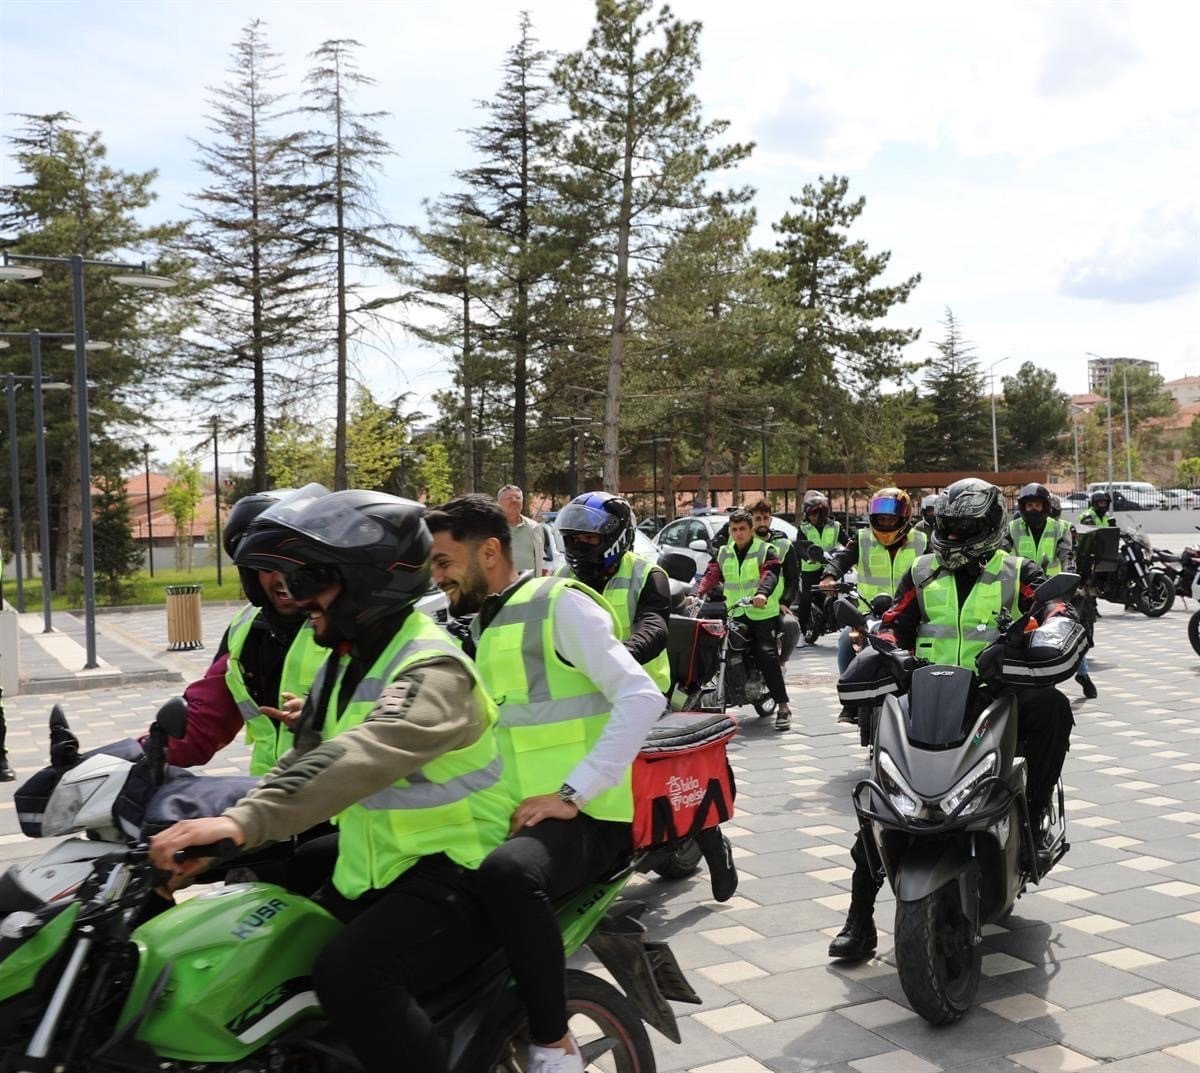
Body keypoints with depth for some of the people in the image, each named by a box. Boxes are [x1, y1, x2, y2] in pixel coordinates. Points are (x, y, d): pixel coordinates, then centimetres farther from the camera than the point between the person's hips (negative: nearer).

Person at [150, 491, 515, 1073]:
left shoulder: (432, 669, -20)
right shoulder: (345, 664, 11)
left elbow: (366, 755, -38)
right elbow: (304, 762, 13)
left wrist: (245, 821, -50)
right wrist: (216, 832, 0)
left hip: (453, 873, -9)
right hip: (370, 871, 10)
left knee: (350, 976, -30)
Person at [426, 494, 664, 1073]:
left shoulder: (558, 603, -8)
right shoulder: (479, 623, 19)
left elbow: (642, 697, -18)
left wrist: (570, 794, -23)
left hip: (580, 815, -9)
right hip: (508, 814, 9)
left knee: (507, 873, -36)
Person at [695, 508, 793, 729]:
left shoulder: (765, 551, -1)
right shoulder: (723, 553, 14)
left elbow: (770, 574, -19)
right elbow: (711, 574, 0)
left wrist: (763, 593, -40)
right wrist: (698, 594, -20)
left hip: (763, 613, -5)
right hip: (735, 614, 5)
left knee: (766, 655, -17)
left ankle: (783, 706, -11)